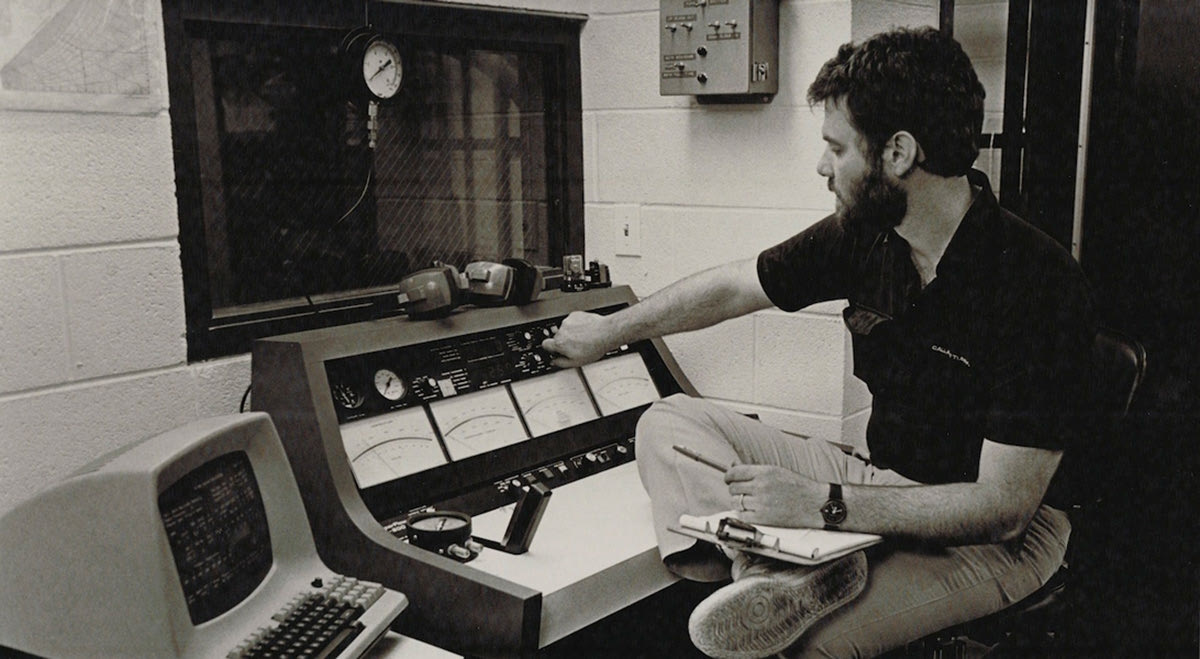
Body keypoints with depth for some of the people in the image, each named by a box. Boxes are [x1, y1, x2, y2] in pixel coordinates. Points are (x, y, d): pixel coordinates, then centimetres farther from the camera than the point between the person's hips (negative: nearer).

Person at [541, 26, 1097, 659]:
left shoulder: (1041, 286, -24)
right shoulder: (864, 234, -4)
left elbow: (1003, 506, -25)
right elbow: (732, 287, 11)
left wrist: (823, 505, -27)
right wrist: (608, 330, 22)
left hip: (992, 538, -8)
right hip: (881, 481, 8)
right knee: (670, 421, -8)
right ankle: (793, 565, -28)